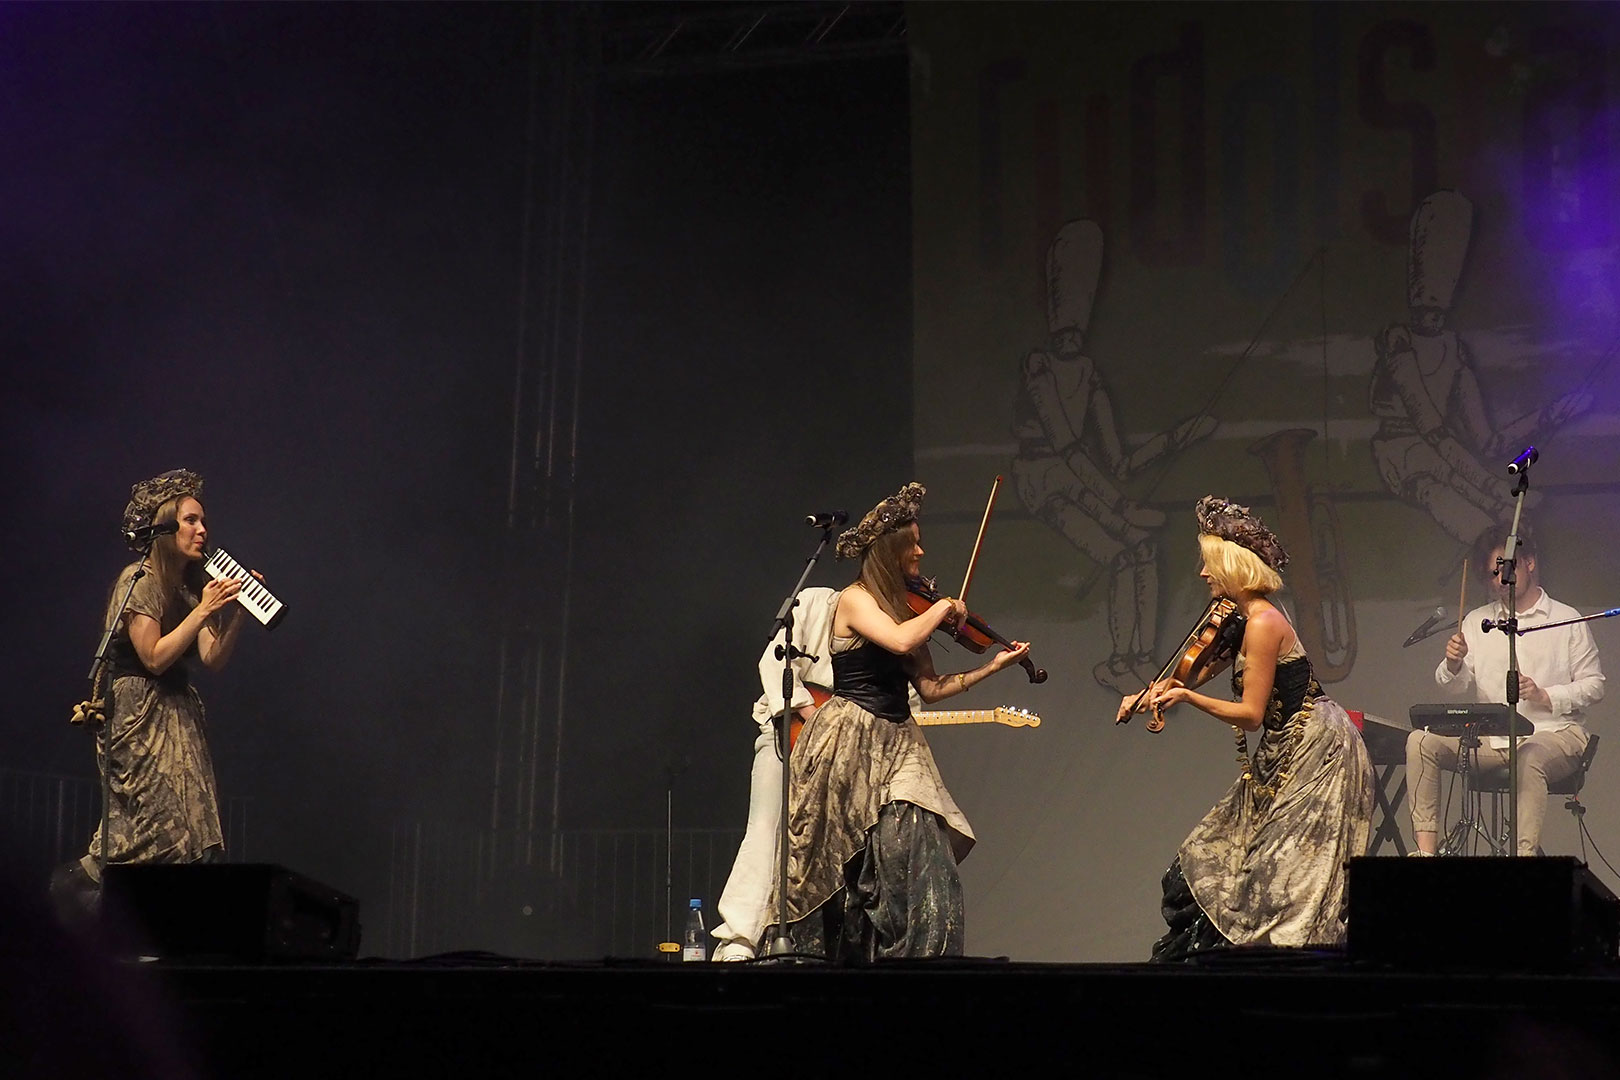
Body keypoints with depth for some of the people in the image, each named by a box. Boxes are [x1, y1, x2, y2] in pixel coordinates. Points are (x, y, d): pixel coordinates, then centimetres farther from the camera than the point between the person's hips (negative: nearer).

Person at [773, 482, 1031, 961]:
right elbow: (900, 640, -25)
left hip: (898, 747, 7)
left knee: (923, 867, -7)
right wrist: (943, 609, -9)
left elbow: (929, 687, 10)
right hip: (852, 749, -7)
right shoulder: (854, 600, -6)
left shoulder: (905, 608, 15)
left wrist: (994, 665, 7)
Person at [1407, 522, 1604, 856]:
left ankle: (1525, 851, -45)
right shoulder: (1477, 621, 16)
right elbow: (1457, 687, 9)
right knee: (1421, 742, -18)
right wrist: (1453, 665, -14)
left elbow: (1594, 685, 2)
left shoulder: (1566, 620, 6)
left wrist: (1545, 697, -14)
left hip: (1553, 733, -4)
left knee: (1529, 759, -39)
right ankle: (1426, 846, -25)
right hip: (1491, 738, 4)